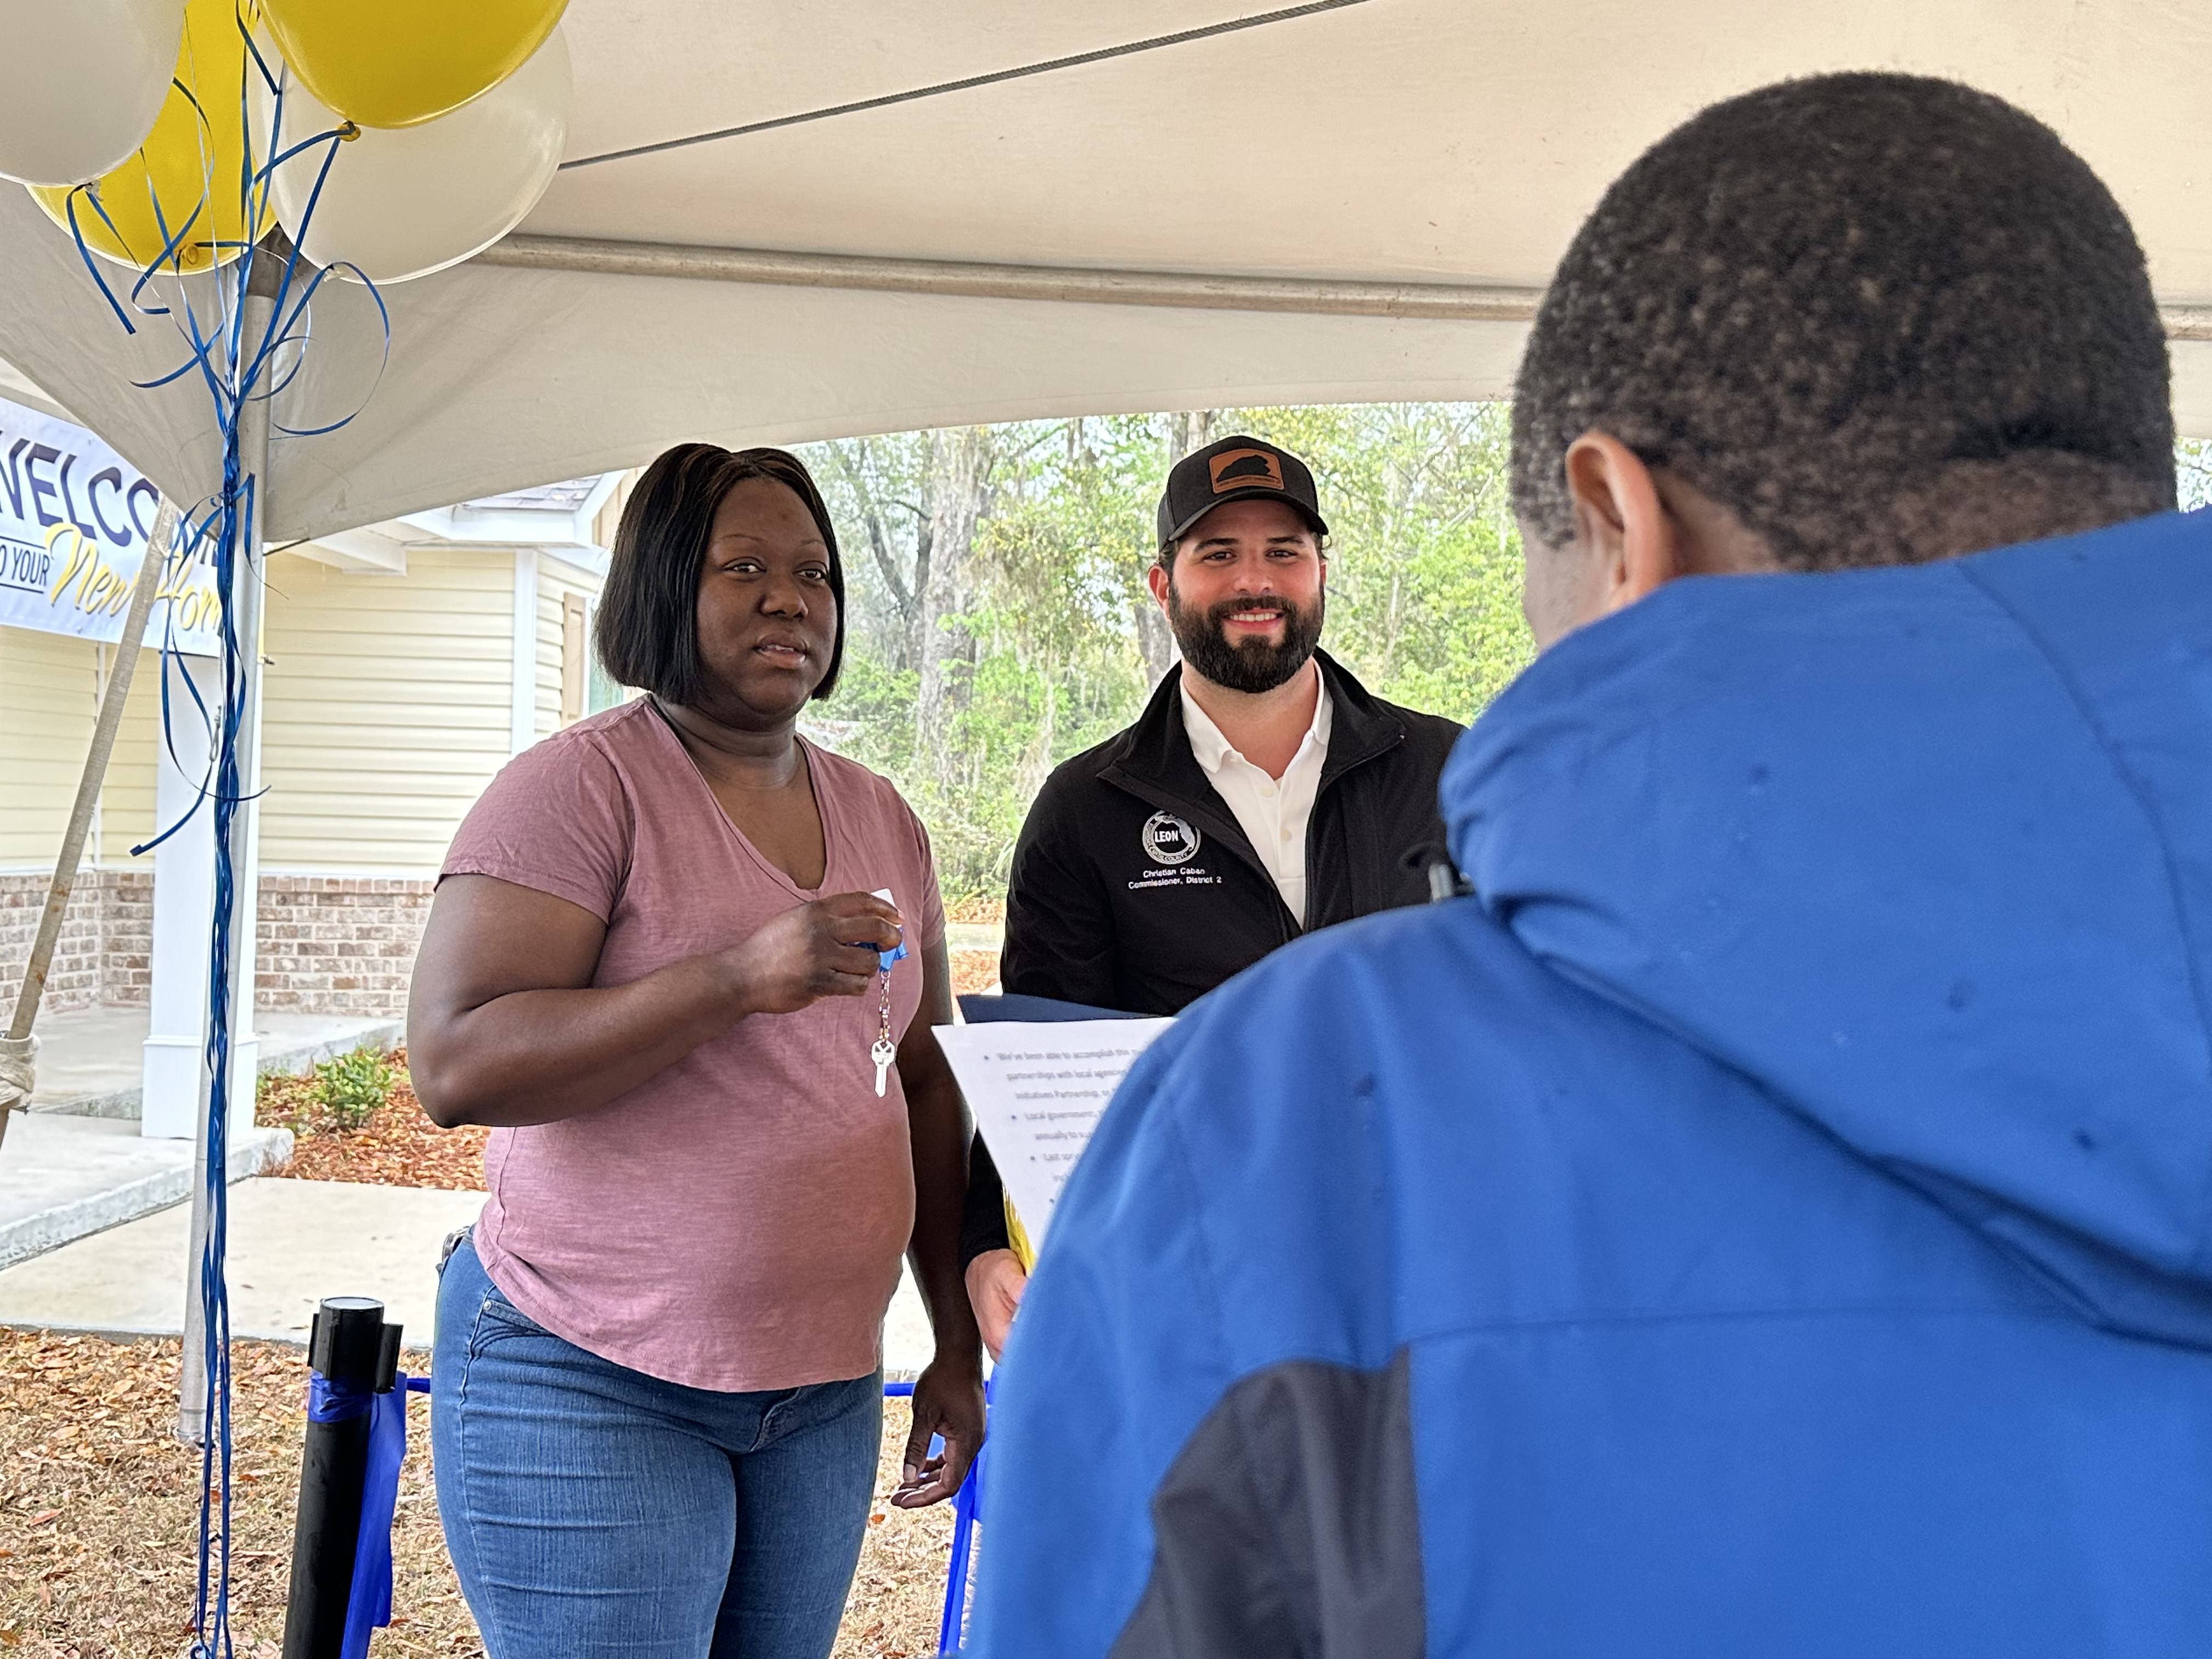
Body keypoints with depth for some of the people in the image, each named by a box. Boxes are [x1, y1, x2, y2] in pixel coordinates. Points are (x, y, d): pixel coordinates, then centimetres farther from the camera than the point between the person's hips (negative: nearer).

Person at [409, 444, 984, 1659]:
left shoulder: (880, 817, 10)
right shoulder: (581, 784, -10)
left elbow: (924, 1086, 15)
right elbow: (453, 1065, -19)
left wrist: (959, 1342, 13)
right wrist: (740, 979, -28)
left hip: (824, 1387, 6)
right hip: (590, 1381, -6)